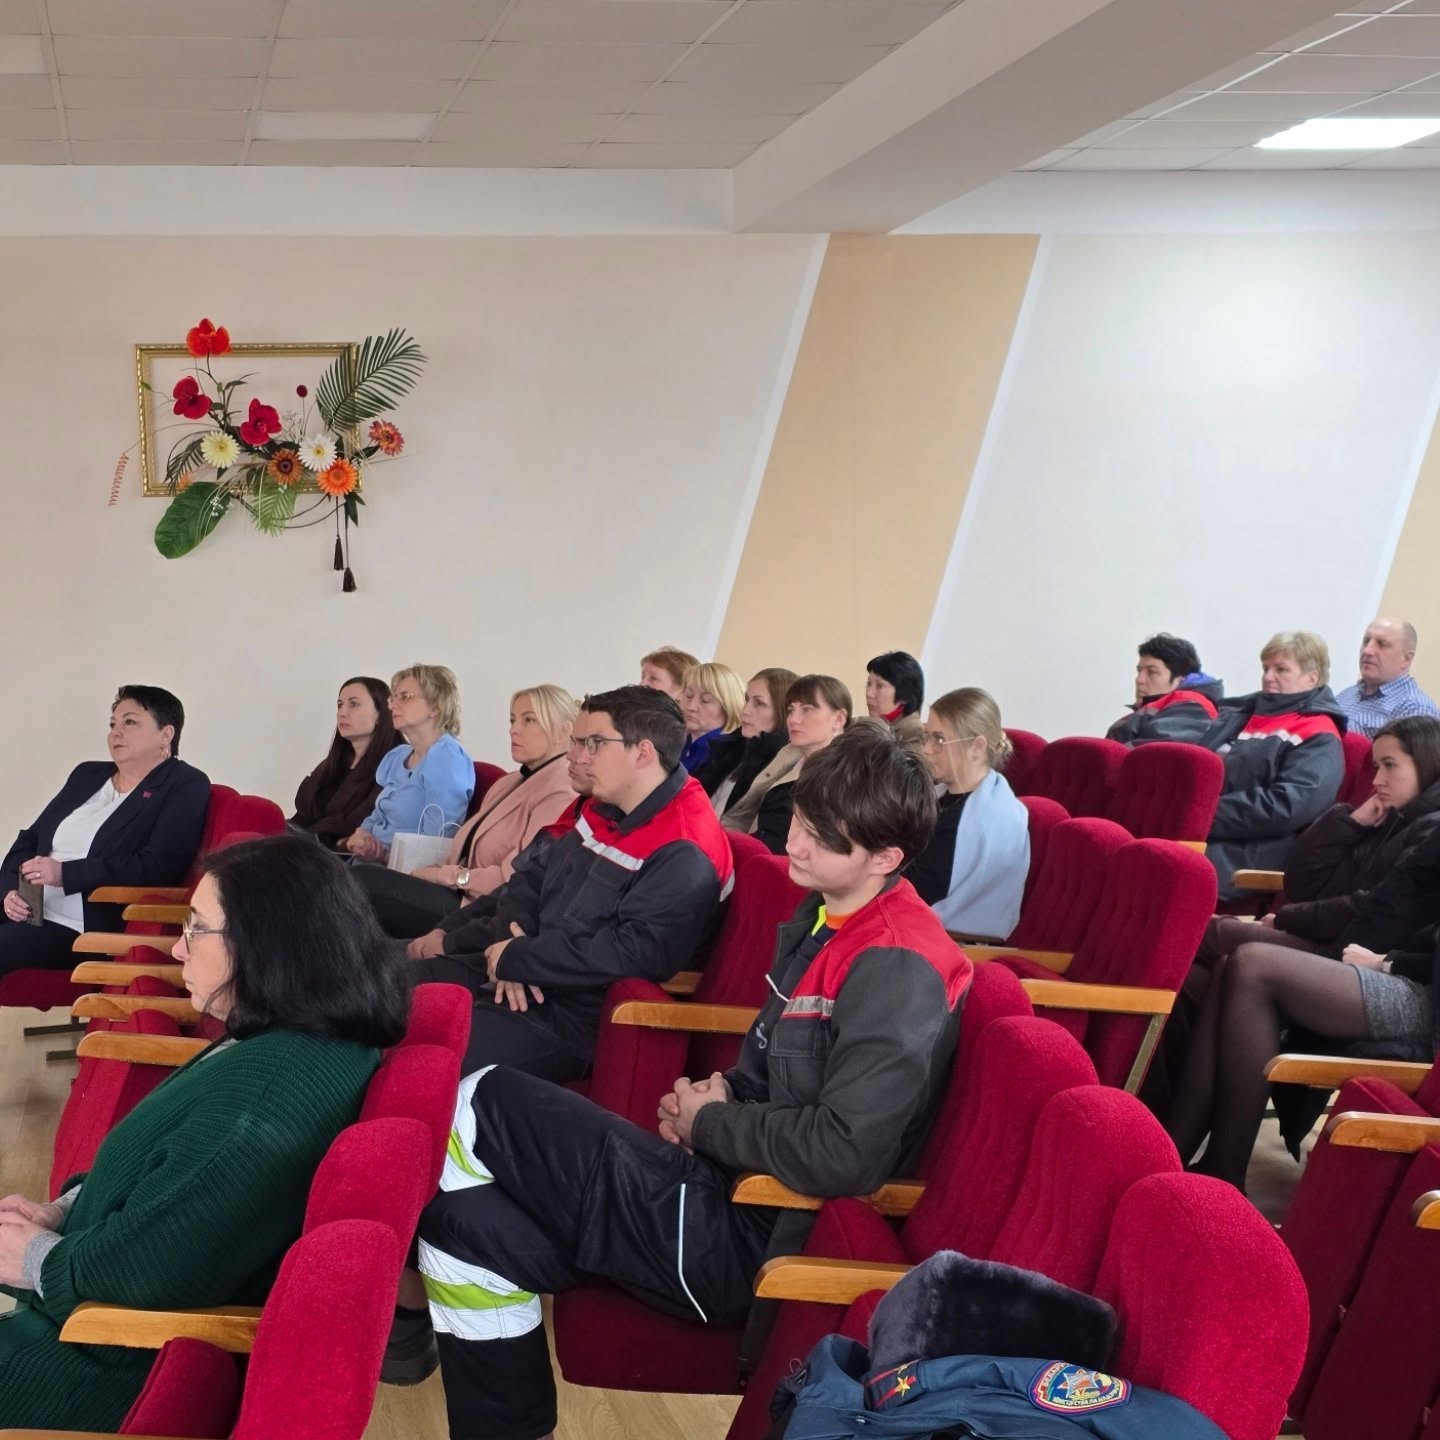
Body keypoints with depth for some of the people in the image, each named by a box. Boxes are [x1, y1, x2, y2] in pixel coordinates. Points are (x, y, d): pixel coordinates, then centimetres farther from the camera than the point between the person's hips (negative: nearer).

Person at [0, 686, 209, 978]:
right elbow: (30, 839, 21)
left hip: (87, 932, -7)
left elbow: (159, 866, -15)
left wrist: (66, 874, -19)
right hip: (27, 916, 7)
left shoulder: (185, 786, -2)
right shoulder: (87, 774, 20)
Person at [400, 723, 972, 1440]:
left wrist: (710, 1124, -12)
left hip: (748, 1238, -9)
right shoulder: (826, 917, 9)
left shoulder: (894, 966, -20)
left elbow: (844, 1154, -28)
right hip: (738, 1186, 9)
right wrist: (719, 1095, 1)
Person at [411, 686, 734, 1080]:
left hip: (574, 1019, -9)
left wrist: (517, 959, -18)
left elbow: (632, 953, -27)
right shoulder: (603, 813, 11)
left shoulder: (684, 859, -19)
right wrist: (513, 949, -6)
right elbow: (531, 878, 16)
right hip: (528, 977, 9)